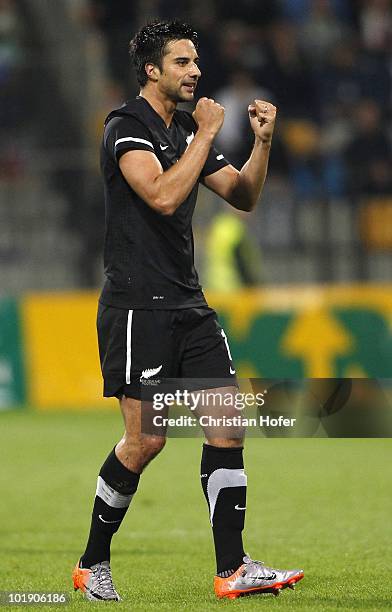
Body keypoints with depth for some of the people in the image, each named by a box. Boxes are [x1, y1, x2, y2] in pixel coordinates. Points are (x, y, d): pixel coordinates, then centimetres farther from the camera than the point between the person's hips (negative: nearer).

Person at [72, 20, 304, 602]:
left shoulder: (189, 131, 15)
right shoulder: (127, 127, -9)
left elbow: (244, 197, 17)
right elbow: (163, 195, -23)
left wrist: (262, 142, 2)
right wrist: (207, 134, -16)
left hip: (188, 303, 8)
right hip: (138, 306, -8)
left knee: (227, 424, -2)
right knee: (146, 440, -8)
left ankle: (232, 569, -2)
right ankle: (92, 563, 10)